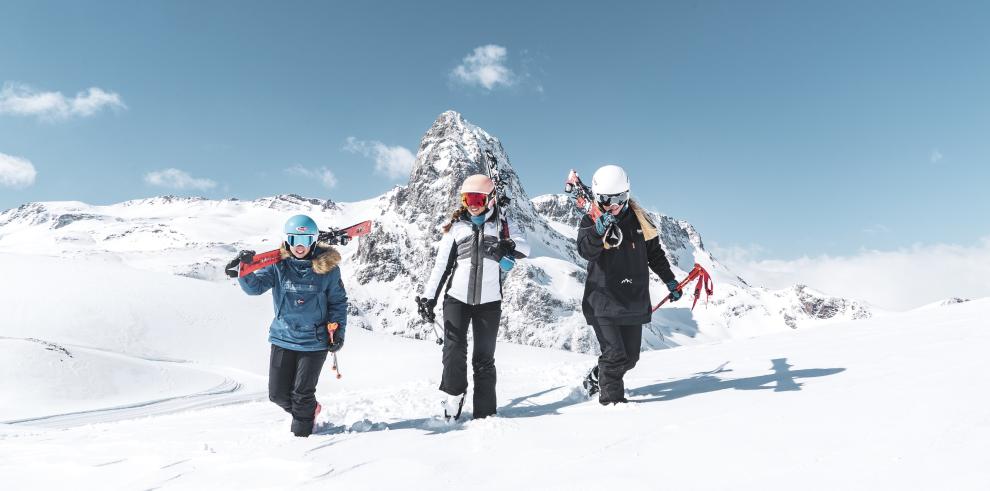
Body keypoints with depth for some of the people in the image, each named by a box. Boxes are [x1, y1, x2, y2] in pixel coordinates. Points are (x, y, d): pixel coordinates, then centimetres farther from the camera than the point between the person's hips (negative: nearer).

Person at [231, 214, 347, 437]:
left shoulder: (327, 267, -6)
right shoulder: (278, 264, -2)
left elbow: (338, 301, 3)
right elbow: (255, 286, -11)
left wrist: (338, 332, -3)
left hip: (314, 341, -3)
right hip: (283, 337, 3)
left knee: (302, 394, 0)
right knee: (278, 393, 9)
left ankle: (301, 432, 26)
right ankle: (310, 410, 38)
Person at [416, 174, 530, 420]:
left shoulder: (502, 224, 8)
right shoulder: (456, 227, 9)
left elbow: (524, 247, -5)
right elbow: (441, 264, 7)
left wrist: (509, 246, -27)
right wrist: (428, 297, 0)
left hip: (489, 301, 0)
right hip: (457, 298, 0)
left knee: (484, 357, 5)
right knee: (454, 351, -7)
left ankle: (485, 413, 12)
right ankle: (451, 405, 7)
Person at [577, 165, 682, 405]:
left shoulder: (638, 219, 7)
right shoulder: (591, 221, -4)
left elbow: (655, 253, 18)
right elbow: (585, 251, -23)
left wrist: (670, 281, 19)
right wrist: (599, 230, -40)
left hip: (634, 301, 5)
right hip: (603, 301, -4)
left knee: (630, 356, 10)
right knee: (615, 354, -10)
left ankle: (597, 377, 34)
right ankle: (611, 397, 11)